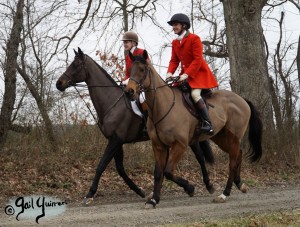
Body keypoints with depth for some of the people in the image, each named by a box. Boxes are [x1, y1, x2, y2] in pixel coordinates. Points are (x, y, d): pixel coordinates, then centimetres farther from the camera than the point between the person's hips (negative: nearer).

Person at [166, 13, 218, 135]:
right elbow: (174, 60, 10)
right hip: (185, 74, 8)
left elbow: (198, 59, -17)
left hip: (199, 72, -8)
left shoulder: (194, 38, -11)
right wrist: (170, 72, -10)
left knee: (195, 94, -28)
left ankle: (207, 123, -26)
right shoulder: (175, 42, 10)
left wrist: (187, 74, -25)